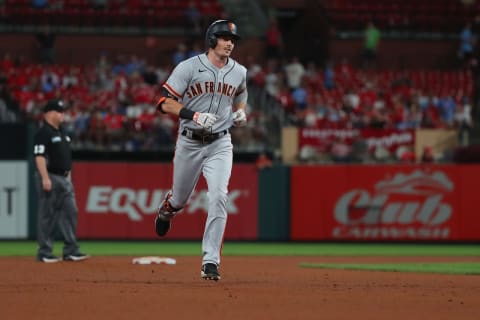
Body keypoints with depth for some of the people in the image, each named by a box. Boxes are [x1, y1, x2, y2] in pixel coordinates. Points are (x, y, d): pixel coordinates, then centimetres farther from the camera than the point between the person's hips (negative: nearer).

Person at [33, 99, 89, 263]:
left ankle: (71, 251, 6)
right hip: (50, 178, -9)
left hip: (64, 178, 9)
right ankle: (44, 253, 1)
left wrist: (68, 176, 19)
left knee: (70, 212, 4)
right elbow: (39, 156, -18)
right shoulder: (43, 133, -11)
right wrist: (45, 178, -24)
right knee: (48, 216, -4)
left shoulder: (62, 132, 17)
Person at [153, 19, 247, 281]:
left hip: (220, 144, 1)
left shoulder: (239, 72, 5)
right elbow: (165, 103, -11)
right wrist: (194, 115, -24)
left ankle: (210, 261, -16)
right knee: (180, 199, 13)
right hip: (189, 143, -1)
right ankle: (167, 209, 54)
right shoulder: (189, 67, -8)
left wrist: (240, 113, 4)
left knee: (218, 197, -17)